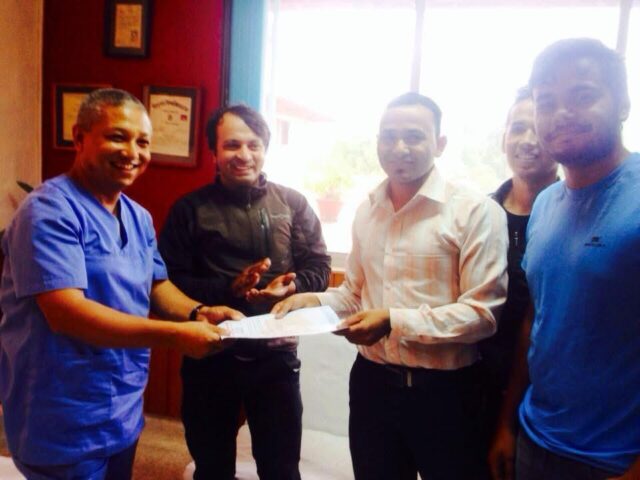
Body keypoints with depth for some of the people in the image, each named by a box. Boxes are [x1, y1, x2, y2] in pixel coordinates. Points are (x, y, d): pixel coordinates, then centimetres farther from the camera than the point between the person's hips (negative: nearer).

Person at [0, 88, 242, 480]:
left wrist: (197, 312, -8)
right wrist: (175, 335, -29)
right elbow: (64, 312, -28)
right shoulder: (50, 210, -20)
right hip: (66, 423, -7)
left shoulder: (139, 217, 6)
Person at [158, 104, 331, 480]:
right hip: (209, 355, 0)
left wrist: (289, 286, -21)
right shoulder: (190, 209, -3)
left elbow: (319, 268, 0)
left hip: (275, 354, 0)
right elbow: (170, 283, -7)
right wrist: (229, 289, -21)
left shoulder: (293, 204, 1)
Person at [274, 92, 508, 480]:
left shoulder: (476, 211, -12)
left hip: (444, 391, -5)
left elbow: (483, 313, -16)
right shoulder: (367, 210, 8)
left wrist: (395, 321, -24)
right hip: (372, 382, 5)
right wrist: (315, 300, -4)